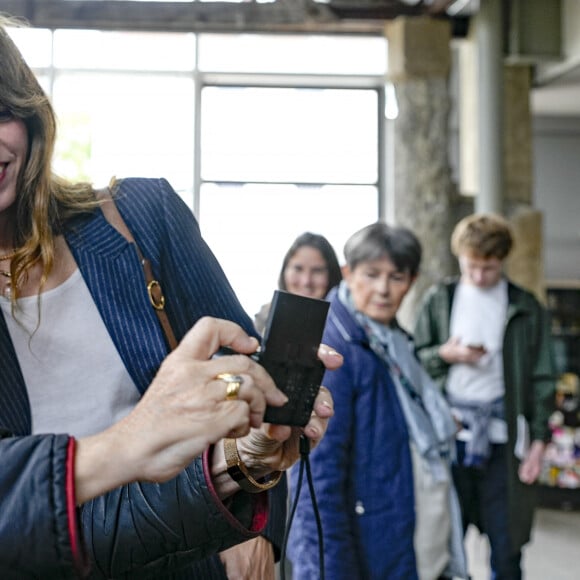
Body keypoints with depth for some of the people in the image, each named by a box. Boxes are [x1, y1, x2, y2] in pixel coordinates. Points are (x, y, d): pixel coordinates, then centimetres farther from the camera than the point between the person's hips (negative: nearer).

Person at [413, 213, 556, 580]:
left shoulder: (525, 309, 5)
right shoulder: (439, 301, 7)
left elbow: (542, 380, 5)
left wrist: (539, 440, -2)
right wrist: (444, 355, -10)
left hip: (501, 438, 0)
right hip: (449, 434, 1)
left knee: (506, 548, 5)